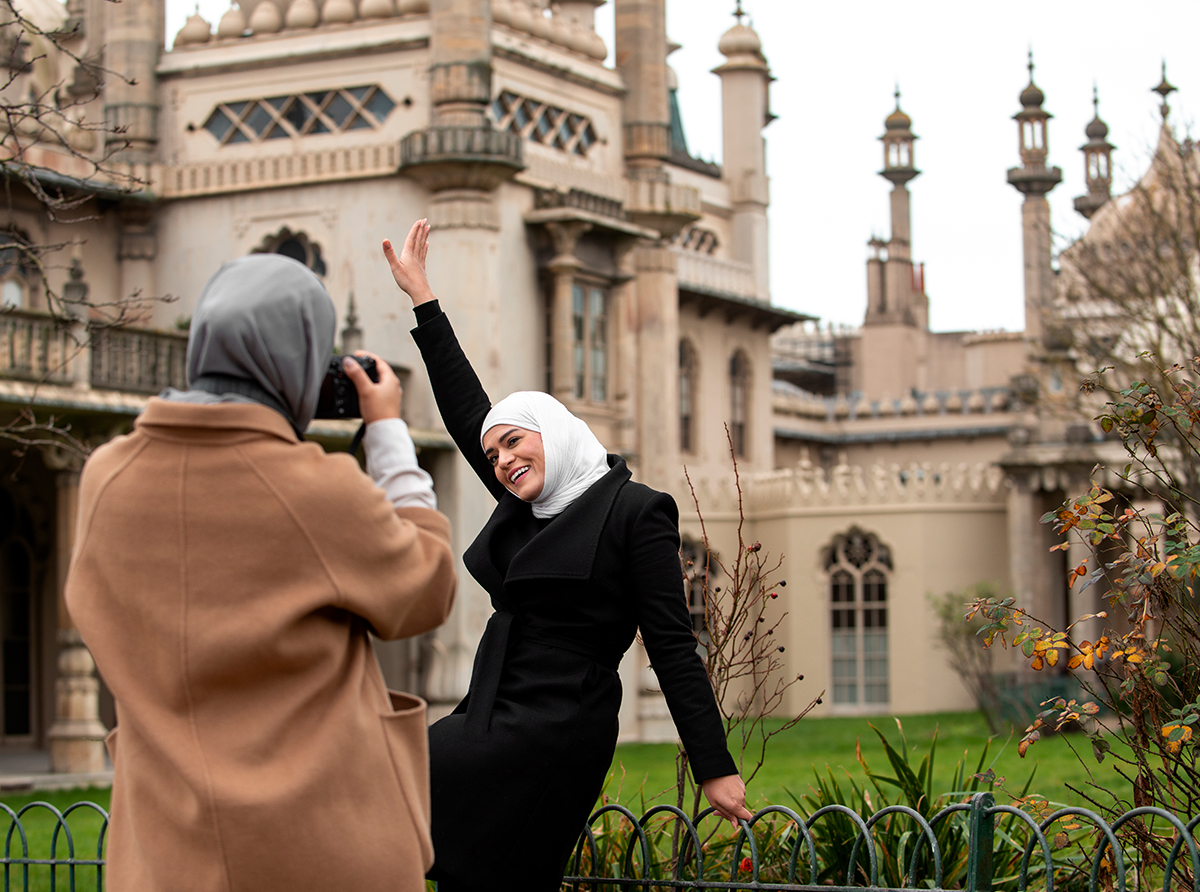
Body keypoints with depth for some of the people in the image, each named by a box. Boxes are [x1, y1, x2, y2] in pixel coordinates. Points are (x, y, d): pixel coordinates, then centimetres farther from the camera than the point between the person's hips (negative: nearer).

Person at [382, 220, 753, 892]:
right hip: (500, 719, 8)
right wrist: (421, 297, 25)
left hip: (553, 733, -7)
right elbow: (467, 412, 23)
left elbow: (673, 648, -8)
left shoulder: (635, 512, -5)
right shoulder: (527, 508, 16)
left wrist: (716, 767, -10)